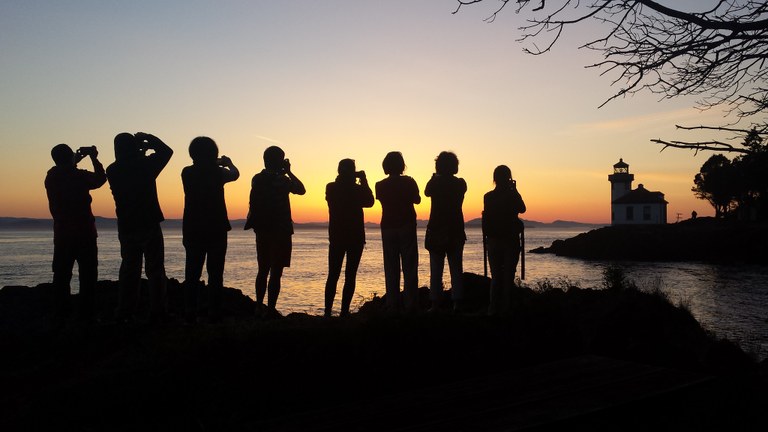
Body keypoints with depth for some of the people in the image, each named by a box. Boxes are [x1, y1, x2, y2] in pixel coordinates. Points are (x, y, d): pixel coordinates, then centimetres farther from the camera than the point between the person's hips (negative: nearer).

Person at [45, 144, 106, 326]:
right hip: (84, 233, -4)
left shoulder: (51, 177, 2)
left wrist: (74, 162, 25)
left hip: (62, 234, 4)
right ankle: (85, 317, 0)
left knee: (61, 276, 10)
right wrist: (94, 158, 16)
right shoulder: (80, 176, -11)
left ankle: (59, 317, 10)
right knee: (88, 276, 2)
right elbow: (100, 178, 8)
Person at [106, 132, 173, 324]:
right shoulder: (145, 164, -12)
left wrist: (139, 154, 16)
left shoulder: (113, 170, 0)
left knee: (129, 270, 13)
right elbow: (167, 151, 3)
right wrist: (148, 138, 9)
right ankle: (157, 313, -1)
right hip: (149, 225, -4)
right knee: (155, 271, 1)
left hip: (126, 227, 4)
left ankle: (124, 313, 15)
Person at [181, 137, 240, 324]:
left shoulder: (187, 173, 0)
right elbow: (235, 174, 11)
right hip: (216, 230, -3)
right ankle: (214, 313, 1)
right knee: (215, 274, 2)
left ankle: (190, 313, 5)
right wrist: (228, 163, 31)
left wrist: (216, 164, 35)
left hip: (192, 231, 3)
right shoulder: (218, 172, -8)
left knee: (192, 273, 7)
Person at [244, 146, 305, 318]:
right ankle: (270, 309, -4)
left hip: (262, 230, 7)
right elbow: (301, 190, -3)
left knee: (263, 270, 15)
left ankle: (259, 307, 20)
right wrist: (288, 172, 2)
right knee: (276, 272, -3)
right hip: (279, 231, -7)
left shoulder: (257, 179, 6)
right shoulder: (281, 180, -13)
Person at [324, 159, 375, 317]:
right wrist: (364, 181, 5)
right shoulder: (357, 189, -10)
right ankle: (344, 311, -1)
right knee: (350, 276, 3)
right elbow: (369, 202, 6)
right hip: (356, 237, -3)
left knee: (333, 275, 8)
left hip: (336, 237, 3)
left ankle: (328, 311, 3)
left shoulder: (331, 188, 0)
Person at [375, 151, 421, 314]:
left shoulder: (380, 185, 0)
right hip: (407, 227, -1)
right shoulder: (409, 182, -4)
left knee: (391, 268, 5)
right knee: (409, 267, 2)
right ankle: (411, 304, -1)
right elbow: (417, 200, 9)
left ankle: (393, 305, 3)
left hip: (388, 227, 2)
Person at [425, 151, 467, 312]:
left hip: (436, 231, -2)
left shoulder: (435, 183, -7)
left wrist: (434, 177, 22)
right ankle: (457, 302, 3)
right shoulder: (460, 184, -2)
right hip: (456, 231, 2)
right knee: (456, 268, 7)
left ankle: (435, 303, 2)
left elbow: (426, 192, 15)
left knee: (436, 269, 3)